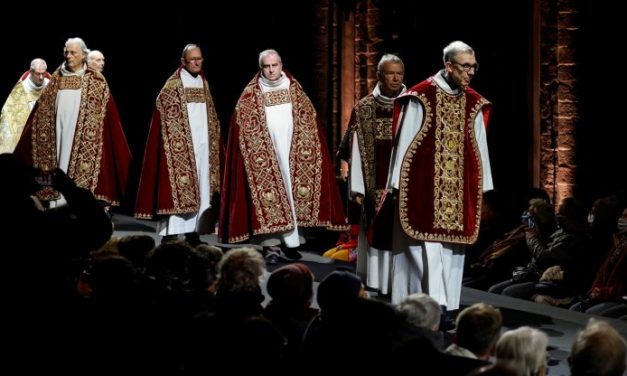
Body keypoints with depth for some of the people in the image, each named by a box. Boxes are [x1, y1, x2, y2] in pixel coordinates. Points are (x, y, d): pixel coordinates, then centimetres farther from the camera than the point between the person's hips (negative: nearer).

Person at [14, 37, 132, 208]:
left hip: (82, 140, -3)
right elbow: (41, 114, 14)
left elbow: (106, 117, 0)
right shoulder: (56, 80, 11)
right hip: (59, 136, 3)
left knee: (81, 175, -9)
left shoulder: (95, 82, 1)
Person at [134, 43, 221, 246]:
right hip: (181, 147, -7)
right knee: (178, 187, -11)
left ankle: (193, 233, 12)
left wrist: (213, 142, 15)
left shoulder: (204, 84, 15)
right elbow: (163, 111, -10)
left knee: (201, 189, 6)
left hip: (203, 146, 7)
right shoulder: (173, 86, -6)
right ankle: (171, 234, -11)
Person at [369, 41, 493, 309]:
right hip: (422, 186, -5)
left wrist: (482, 187, 8)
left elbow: (479, 146, 10)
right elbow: (404, 141, -4)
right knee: (427, 246, -9)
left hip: (458, 191, 5)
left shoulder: (473, 103, 7)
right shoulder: (421, 96, -7)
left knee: (451, 248, 6)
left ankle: (446, 307, 12)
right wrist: (397, 185, -5)